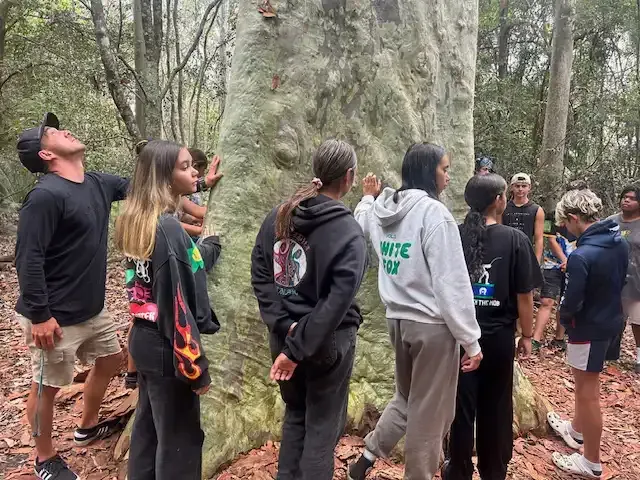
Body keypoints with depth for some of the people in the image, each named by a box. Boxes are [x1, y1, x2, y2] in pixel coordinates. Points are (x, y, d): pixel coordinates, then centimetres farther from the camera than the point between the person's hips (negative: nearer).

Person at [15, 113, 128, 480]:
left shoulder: (99, 184, 4)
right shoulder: (46, 195, -21)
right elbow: (28, 258, -23)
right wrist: (40, 315, -23)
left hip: (93, 309, 9)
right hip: (56, 317, -9)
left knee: (111, 360, 23)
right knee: (47, 387, 9)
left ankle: (88, 427, 45)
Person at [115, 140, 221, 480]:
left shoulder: (136, 221, 4)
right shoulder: (168, 228, -23)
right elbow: (176, 304, -24)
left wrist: (211, 244, 11)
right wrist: (195, 366, -18)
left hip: (143, 339, 9)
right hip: (166, 348, -9)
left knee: (147, 426, 23)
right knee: (179, 438, 8)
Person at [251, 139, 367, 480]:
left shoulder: (277, 217, 0)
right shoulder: (348, 232, -15)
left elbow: (260, 276, -3)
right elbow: (338, 299, -24)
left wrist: (284, 326, -8)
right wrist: (298, 348, -21)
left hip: (283, 337, 5)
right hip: (329, 341, -5)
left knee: (295, 414, 23)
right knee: (323, 425, 11)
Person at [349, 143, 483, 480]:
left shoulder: (379, 208, 5)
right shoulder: (434, 212, -16)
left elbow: (358, 226, 30)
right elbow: (452, 283, -18)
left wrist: (367, 198, 45)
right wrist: (471, 340, -13)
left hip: (397, 319, 7)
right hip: (433, 325, -7)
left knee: (406, 398, 25)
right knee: (430, 413, 9)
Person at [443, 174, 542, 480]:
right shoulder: (515, 239, -12)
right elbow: (524, 294, -10)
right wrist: (526, 336, 4)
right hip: (498, 338, -1)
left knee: (461, 407, 15)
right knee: (496, 410, 17)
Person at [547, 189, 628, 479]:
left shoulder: (581, 256, -28)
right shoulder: (620, 244, -2)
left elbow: (571, 303, -23)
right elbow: (619, 283, 10)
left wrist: (563, 319, -2)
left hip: (589, 329, -8)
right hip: (612, 322, 8)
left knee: (588, 394, 7)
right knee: (585, 386, 26)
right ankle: (578, 431, 47)